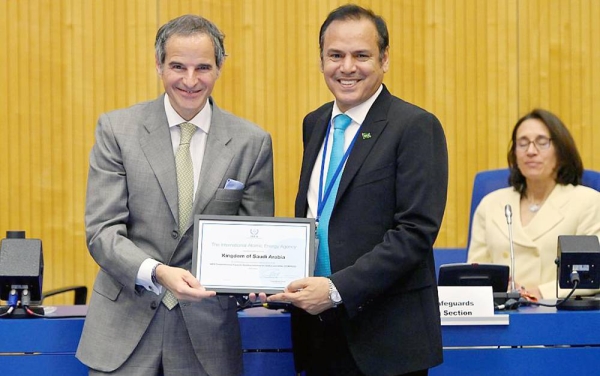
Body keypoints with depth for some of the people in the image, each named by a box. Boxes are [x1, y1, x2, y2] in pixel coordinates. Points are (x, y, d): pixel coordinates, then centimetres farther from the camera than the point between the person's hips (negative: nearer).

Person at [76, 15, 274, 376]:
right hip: (125, 326, -1)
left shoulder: (252, 142, 1)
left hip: (207, 331, 1)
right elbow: (102, 230, -6)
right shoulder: (117, 129, -2)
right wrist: (156, 273, -23)